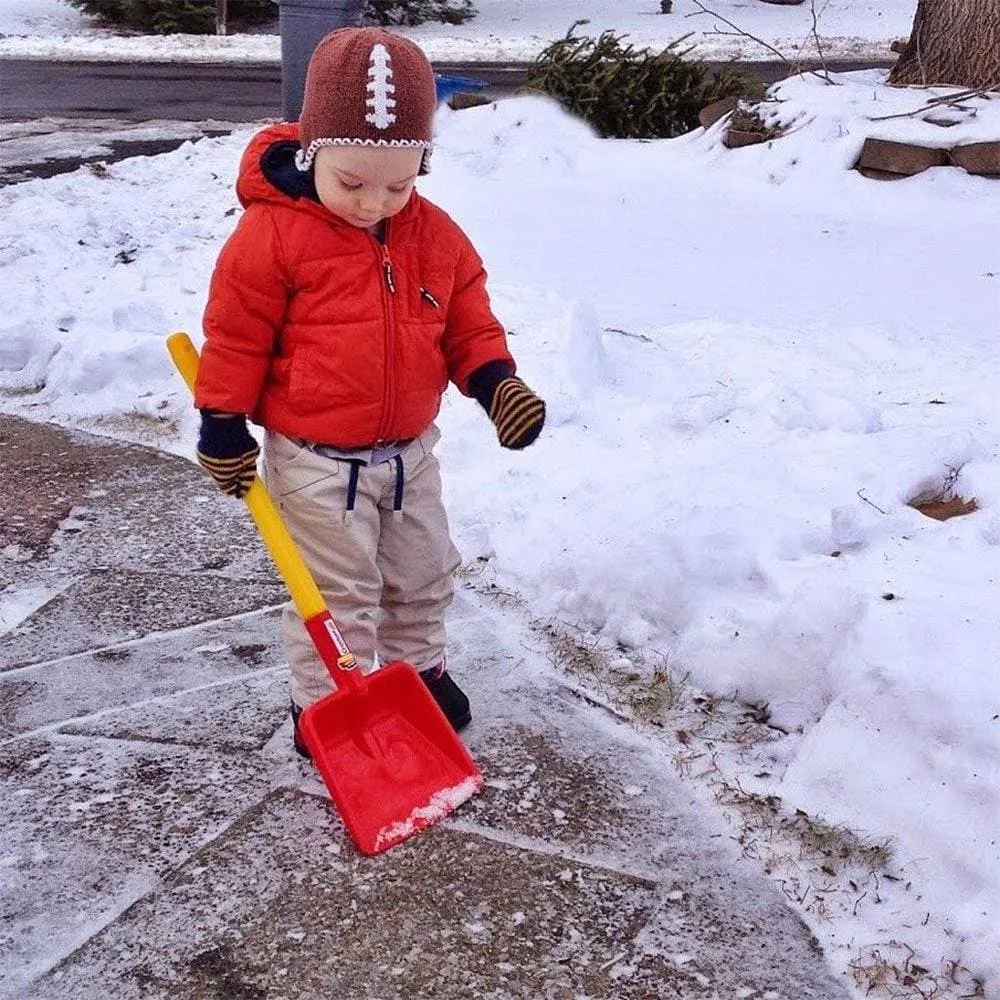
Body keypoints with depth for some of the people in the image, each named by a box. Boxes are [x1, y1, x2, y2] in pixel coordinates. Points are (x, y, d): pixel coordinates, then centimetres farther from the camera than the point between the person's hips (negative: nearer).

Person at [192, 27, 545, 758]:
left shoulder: (436, 235, -3)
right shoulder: (273, 232, -18)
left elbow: (468, 322, 5)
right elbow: (235, 333, -11)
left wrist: (496, 381, -12)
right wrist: (223, 426, -8)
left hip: (409, 450, 6)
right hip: (316, 460, -5)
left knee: (424, 575, 21)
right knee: (337, 595, 4)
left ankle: (418, 667, 44)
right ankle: (324, 708, 22)